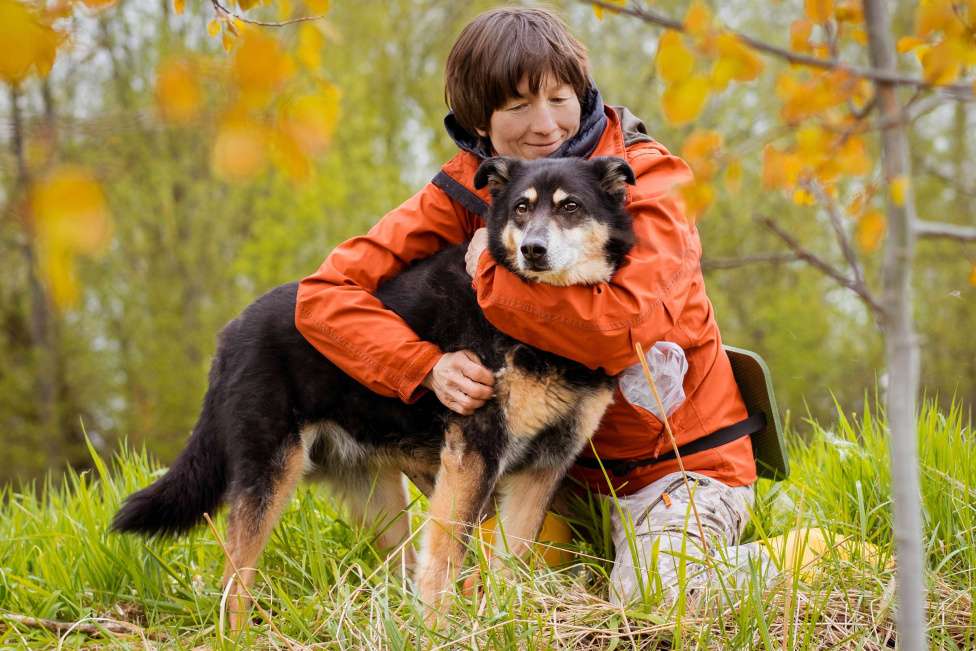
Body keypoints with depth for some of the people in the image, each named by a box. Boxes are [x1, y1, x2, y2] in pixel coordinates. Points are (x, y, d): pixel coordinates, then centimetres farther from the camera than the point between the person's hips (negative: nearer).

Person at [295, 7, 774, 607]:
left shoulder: (642, 180, -18)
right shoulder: (464, 192, -7)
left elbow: (630, 330, -36)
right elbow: (326, 294, -13)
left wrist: (492, 269, -27)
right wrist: (428, 367, -29)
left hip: (681, 454, -4)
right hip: (563, 461, 5)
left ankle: (746, 559, 10)